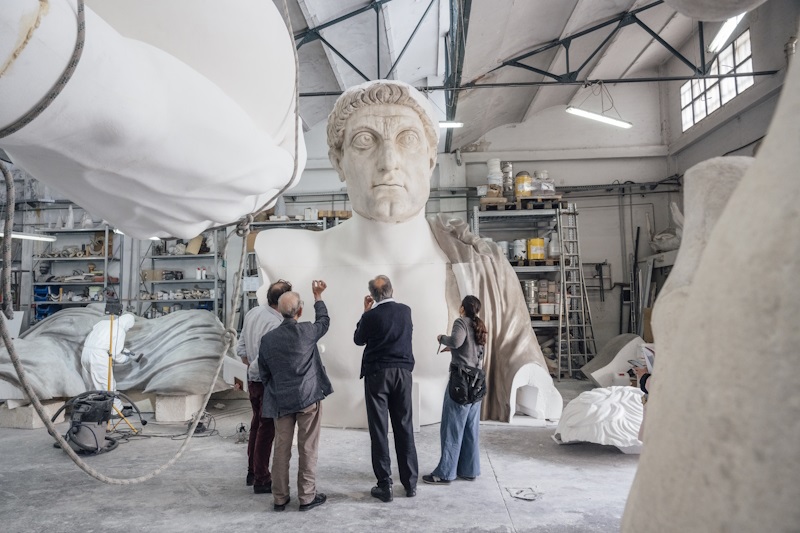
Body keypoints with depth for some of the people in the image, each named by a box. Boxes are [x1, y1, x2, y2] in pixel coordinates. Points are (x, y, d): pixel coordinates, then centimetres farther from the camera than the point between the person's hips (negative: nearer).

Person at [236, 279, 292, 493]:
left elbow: (241, 348, 8)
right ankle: (261, 480, 17)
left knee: (257, 424, 21)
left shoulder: (253, 313, 0)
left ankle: (252, 472, 35)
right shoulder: (276, 325, -26)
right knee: (266, 429, 5)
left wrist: (250, 366, 13)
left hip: (253, 380, 8)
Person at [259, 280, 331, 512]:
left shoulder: (268, 339, -2)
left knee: (281, 449, 11)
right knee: (307, 449, 6)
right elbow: (324, 321, 11)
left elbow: (264, 373, 6)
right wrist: (318, 296, 23)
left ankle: (280, 498, 20)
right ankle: (307, 497, 14)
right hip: (308, 398, -3)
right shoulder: (307, 331, -11)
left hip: (280, 401, 3)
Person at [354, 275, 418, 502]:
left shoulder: (371, 316, -10)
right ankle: (410, 483, 16)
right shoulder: (406, 311, 1)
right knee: (404, 427, 10)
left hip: (377, 374, -3)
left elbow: (358, 340, 8)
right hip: (403, 372, 4)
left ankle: (384, 486, 6)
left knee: (379, 430, 3)